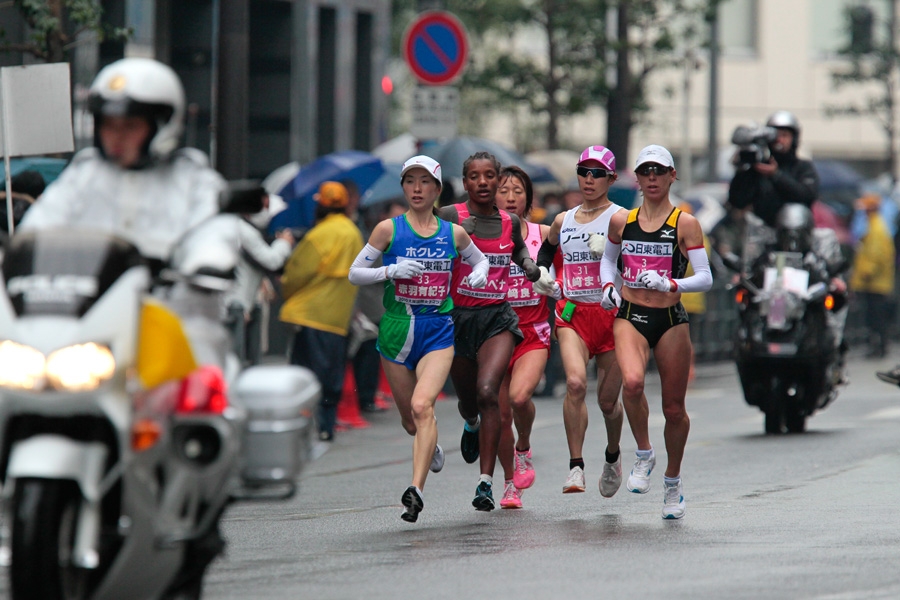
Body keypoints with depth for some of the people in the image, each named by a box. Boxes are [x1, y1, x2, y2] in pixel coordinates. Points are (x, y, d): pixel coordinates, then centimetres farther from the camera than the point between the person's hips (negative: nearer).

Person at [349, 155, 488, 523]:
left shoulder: (453, 233, 5)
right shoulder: (389, 229, 0)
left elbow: (479, 259, 24)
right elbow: (354, 273, 3)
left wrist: (480, 274, 1)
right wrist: (390, 271, -14)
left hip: (438, 331, -1)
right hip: (397, 329, 1)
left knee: (422, 405, -22)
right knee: (410, 419, 11)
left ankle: (416, 489, -27)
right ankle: (431, 447, 47)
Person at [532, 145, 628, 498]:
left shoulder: (621, 218, -1)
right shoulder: (563, 221, 12)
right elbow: (547, 249, 32)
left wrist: (609, 251, -26)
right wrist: (541, 273, 13)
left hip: (611, 312, -2)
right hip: (572, 313, 2)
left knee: (608, 399, 6)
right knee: (575, 382, -23)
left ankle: (613, 456, 38)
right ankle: (575, 467, -22)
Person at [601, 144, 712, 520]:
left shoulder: (684, 224, -3)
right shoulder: (621, 222, 6)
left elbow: (705, 278, -6)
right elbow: (608, 258, 25)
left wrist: (671, 284, -23)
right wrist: (608, 285, 5)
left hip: (671, 320, -1)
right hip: (630, 316, 1)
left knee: (674, 408, 5)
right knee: (632, 382, -28)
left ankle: (673, 483, 28)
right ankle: (643, 455, -4)